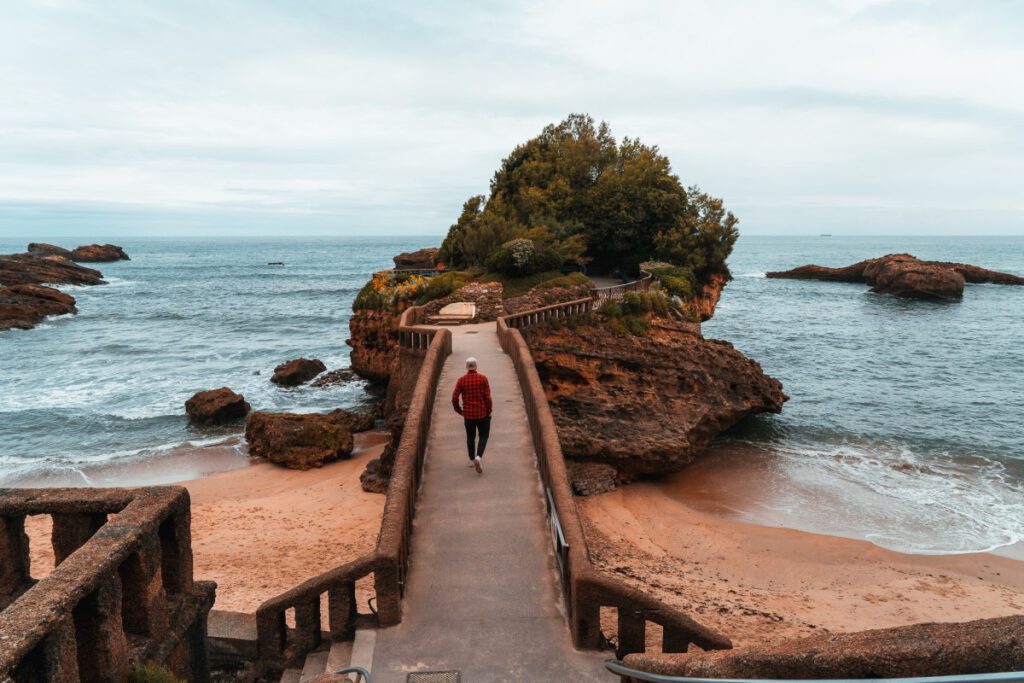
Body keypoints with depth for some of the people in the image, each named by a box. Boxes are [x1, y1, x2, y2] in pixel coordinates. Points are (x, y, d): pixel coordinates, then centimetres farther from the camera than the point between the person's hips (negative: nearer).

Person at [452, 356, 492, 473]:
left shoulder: (461, 380, -6)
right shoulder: (483, 378, -9)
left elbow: (454, 398, -7)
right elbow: (488, 397, -12)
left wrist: (459, 410, 9)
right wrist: (489, 411, 1)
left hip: (468, 414, 2)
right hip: (482, 413, -1)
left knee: (470, 437, 21)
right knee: (483, 436, 14)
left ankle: (472, 460, 33)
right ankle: (478, 457, -8)